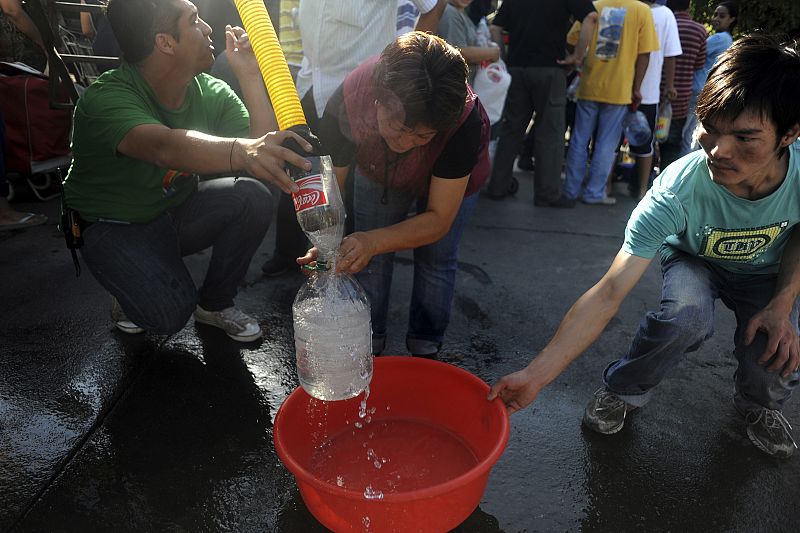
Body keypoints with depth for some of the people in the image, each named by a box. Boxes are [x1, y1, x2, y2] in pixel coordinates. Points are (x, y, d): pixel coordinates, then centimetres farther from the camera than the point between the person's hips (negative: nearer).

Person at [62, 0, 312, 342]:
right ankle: (131, 296, 11)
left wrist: (250, 76, -25)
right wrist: (242, 151, -68)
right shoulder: (106, 99, -27)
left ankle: (215, 304, -1)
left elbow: (265, 154, -22)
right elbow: (166, 147, -49)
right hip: (115, 227, -5)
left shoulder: (211, 93, -10)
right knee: (171, 313, -29)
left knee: (253, 198, -23)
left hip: (177, 211, 5)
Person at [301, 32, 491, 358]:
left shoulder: (465, 121, -43)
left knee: (436, 259, -6)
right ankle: (367, 343, 20)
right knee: (367, 256, -3)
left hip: (450, 178, -1)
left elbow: (438, 220, -37)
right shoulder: (346, 105, -40)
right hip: (379, 171, 2)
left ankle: (425, 348, 18)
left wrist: (374, 241, -55)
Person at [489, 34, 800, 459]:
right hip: (694, 261, -2)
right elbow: (609, 292, -41)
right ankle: (623, 392, -4)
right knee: (686, 317, -35)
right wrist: (536, 375, -48)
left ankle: (759, 403, 20)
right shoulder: (675, 193, -39)